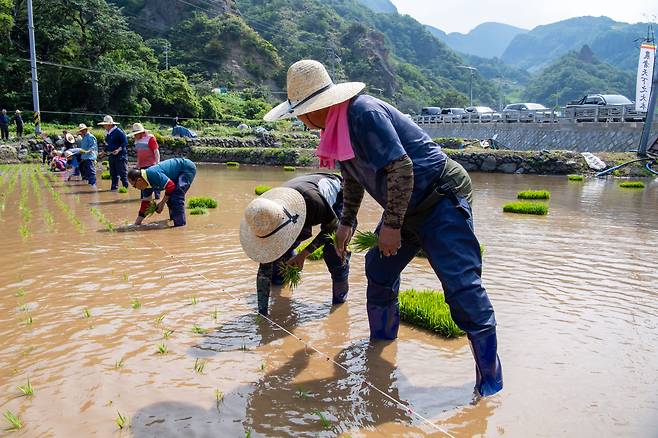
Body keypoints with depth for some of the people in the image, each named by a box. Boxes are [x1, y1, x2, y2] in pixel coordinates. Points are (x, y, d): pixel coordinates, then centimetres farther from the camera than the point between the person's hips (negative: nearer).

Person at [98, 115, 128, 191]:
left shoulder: (118, 131, -11)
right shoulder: (107, 133, 14)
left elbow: (125, 142, -14)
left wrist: (119, 149, -22)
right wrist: (105, 152, 17)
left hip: (120, 156, -8)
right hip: (111, 156, 8)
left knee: (122, 173, -7)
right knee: (113, 174, 11)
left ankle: (125, 187, -3)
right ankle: (114, 187, 18)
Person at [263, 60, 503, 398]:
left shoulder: (364, 113, -24)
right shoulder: (335, 126, 7)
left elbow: (401, 168, -28)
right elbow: (353, 177, 19)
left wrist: (391, 225, -24)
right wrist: (347, 222, 19)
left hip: (441, 199, -10)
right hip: (406, 207, 10)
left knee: (461, 285, -13)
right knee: (379, 272, 14)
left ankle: (490, 382, -2)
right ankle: (381, 345, 34)